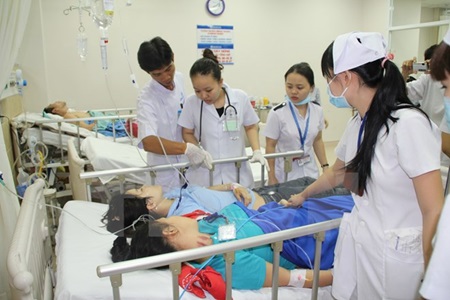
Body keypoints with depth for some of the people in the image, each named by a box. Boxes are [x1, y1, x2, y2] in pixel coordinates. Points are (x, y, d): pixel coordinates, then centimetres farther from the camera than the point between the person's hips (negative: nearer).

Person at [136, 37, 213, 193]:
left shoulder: (179, 78, -5)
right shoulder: (147, 98, -26)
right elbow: (149, 142, -39)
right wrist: (187, 148, -49)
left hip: (190, 163, 6)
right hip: (167, 172, -6)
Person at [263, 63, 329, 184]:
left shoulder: (317, 110, -3)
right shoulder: (277, 113, -16)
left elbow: (317, 140, 9)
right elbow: (270, 146, -10)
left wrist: (325, 167, 7)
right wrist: (272, 178, -9)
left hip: (310, 170, 4)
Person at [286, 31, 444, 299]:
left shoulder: (409, 123, -21)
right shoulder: (357, 124, 3)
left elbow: (434, 212, -19)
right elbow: (336, 174, 20)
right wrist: (303, 196, 35)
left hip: (396, 258, -7)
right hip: (357, 245, 7)